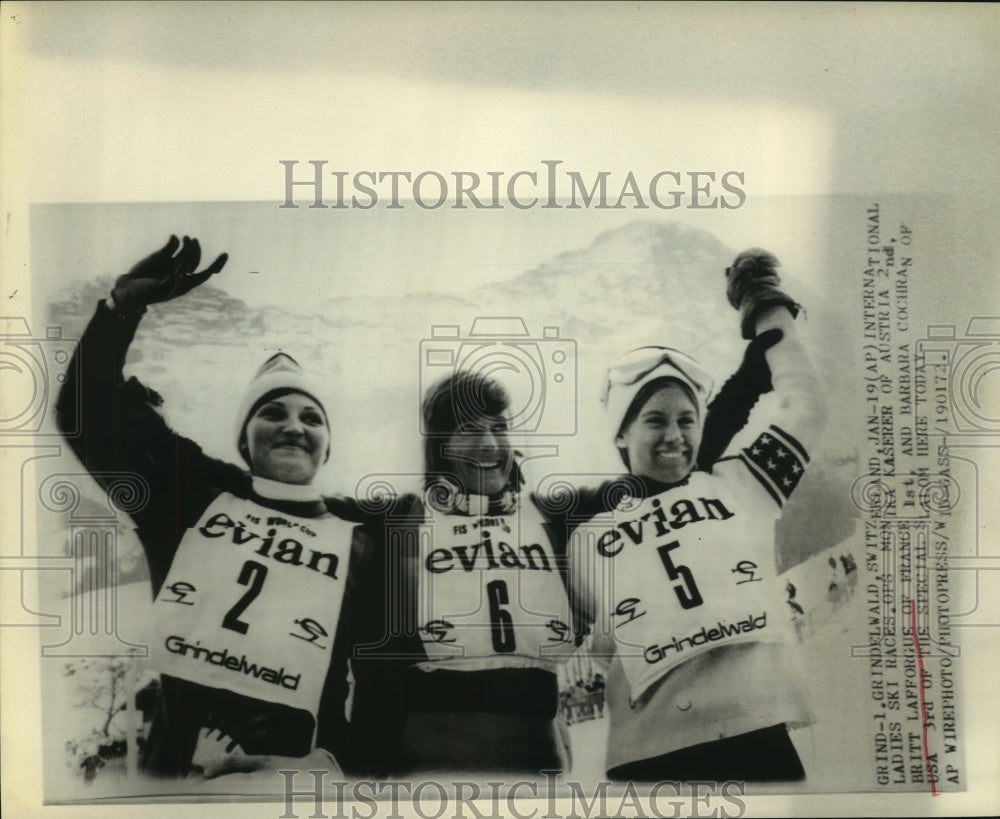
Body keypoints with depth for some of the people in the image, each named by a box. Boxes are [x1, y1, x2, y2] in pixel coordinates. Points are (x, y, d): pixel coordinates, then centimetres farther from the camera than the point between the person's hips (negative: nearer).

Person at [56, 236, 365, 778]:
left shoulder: (358, 547, 8)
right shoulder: (194, 494, 11)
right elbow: (92, 414, 9)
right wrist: (126, 302, 0)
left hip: (282, 767, -1)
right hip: (166, 764, 1)